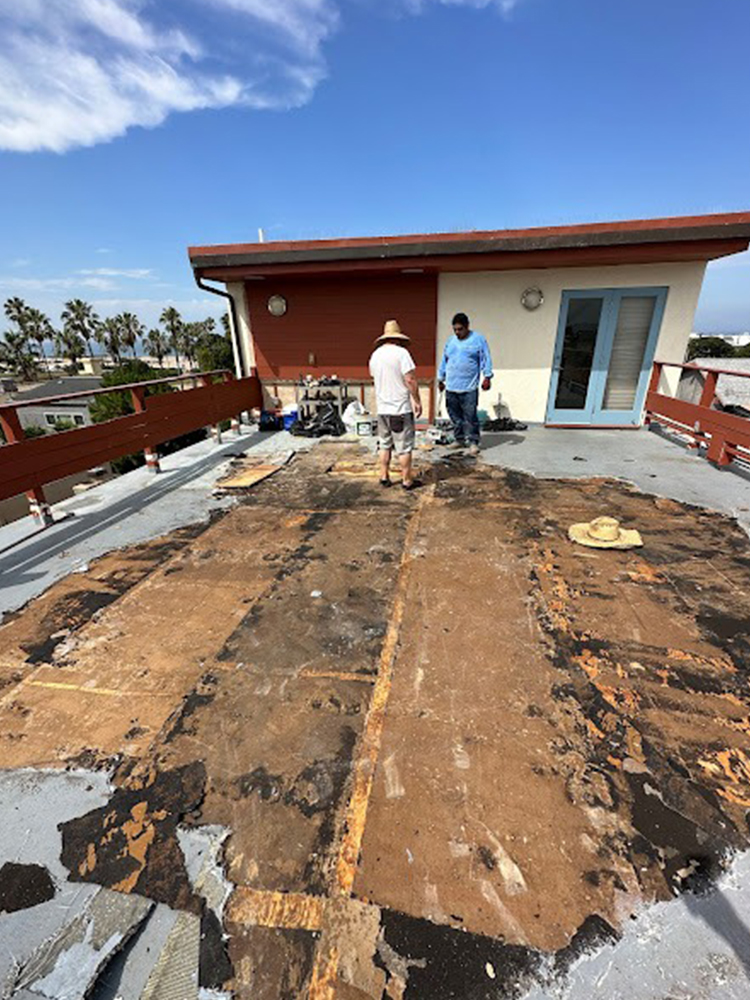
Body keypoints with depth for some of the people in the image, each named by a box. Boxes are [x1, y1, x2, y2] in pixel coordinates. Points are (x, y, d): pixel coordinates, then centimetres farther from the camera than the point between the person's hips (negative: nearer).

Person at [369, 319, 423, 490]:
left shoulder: (375, 354, 9)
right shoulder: (401, 352, -11)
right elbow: (410, 380, -15)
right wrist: (417, 401, -8)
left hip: (382, 408, 6)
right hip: (401, 408, -6)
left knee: (384, 445, 15)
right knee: (404, 447, 1)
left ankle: (384, 477, 20)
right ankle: (407, 480, 9)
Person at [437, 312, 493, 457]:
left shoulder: (478, 339, 2)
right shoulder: (451, 341, 15)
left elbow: (486, 359, 0)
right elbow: (444, 361, 22)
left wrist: (487, 376, -9)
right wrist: (441, 379, 22)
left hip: (469, 387, -5)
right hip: (451, 387, 5)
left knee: (470, 416, -6)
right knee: (455, 415, 9)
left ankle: (473, 442, 4)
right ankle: (459, 439, 22)